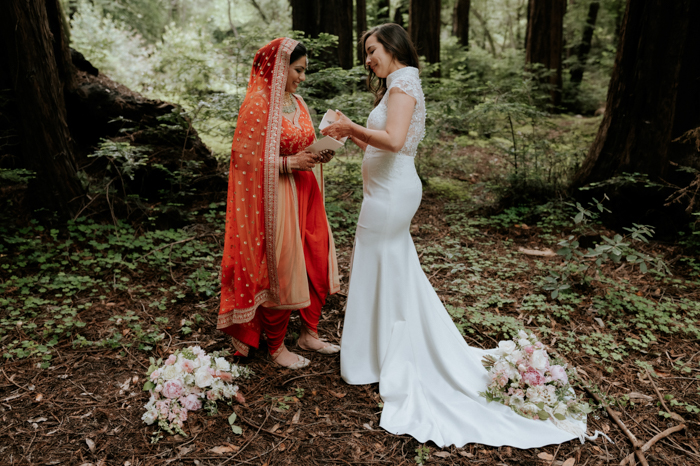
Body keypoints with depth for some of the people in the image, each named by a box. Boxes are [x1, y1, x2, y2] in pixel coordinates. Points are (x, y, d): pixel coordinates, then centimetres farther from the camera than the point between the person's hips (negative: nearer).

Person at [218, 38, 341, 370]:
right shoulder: (257, 105, -13)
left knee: (318, 264, 11)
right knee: (279, 271, 2)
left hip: (304, 194, 8)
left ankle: (309, 333, 29)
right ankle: (275, 347, 21)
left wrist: (317, 155, 1)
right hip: (273, 199, -8)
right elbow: (245, 158, -16)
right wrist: (290, 163, -21)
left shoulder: (296, 102, 12)